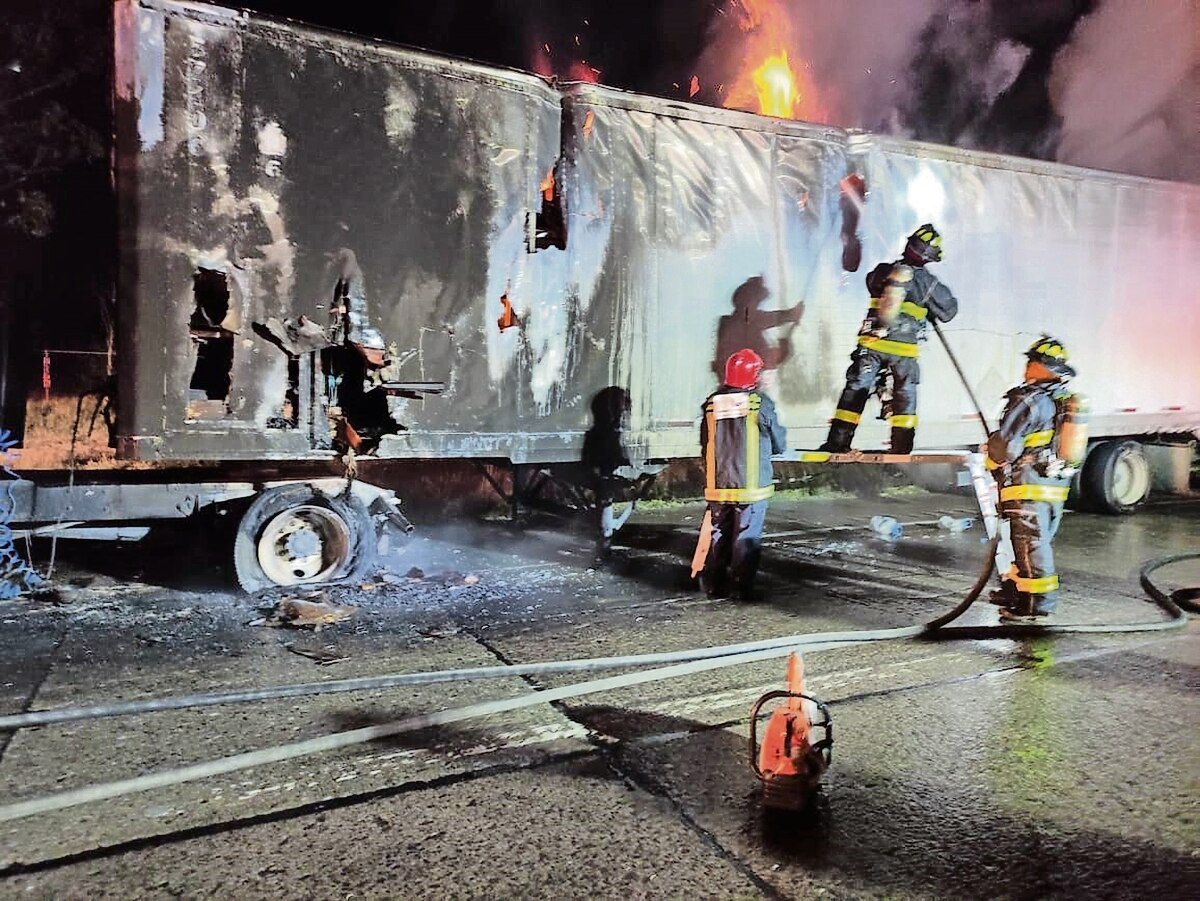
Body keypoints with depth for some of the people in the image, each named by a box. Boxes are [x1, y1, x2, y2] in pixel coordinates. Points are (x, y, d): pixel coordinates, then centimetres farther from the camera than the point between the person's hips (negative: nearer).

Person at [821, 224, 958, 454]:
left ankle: (837, 442, 3)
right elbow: (949, 310, 9)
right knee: (905, 394, 11)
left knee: (856, 389, 7)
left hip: (871, 341, 2)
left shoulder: (882, 271, 3)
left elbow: (871, 282, 27)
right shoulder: (926, 280, -2)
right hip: (903, 348, -2)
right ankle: (901, 446, 10)